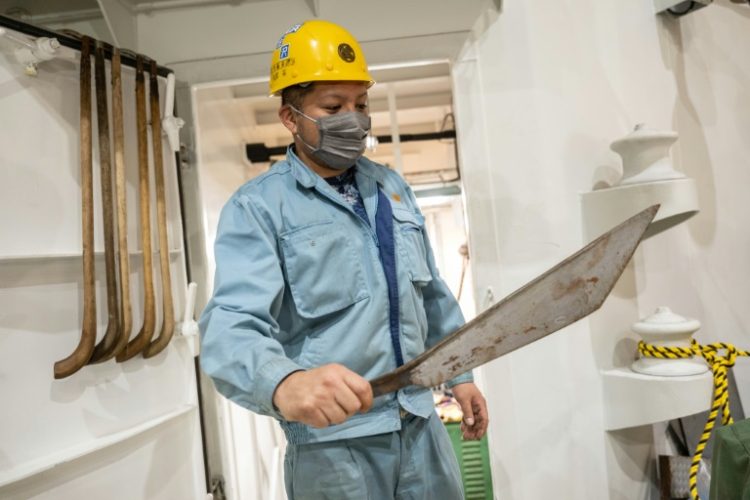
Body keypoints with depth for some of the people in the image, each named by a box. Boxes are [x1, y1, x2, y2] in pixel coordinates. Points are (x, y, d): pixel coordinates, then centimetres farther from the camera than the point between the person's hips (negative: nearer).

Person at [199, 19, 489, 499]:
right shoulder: (258, 207, -11)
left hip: (421, 424, 6)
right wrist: (285, 383, -45)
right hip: (333, 442, -5)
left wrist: (459, 374, 14)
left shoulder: (392, 186, 8)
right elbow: (234, 324, -25)